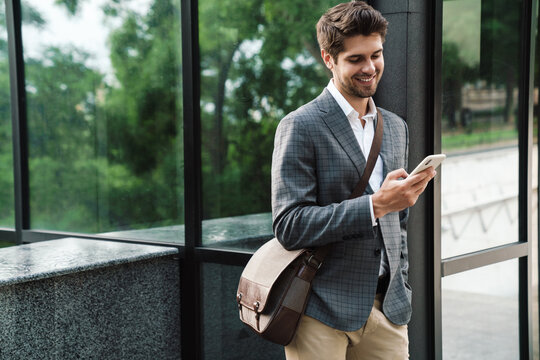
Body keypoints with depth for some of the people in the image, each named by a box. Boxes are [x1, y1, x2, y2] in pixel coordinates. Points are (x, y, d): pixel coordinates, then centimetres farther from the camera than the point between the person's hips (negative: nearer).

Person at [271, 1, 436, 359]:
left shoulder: (396, 127, 14)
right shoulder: (300, 127, -8)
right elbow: (289, 226, -15)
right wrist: (375, 205, -20)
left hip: (388, 309, 6)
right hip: (323, 313, -5)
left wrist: (401, 290, 15)